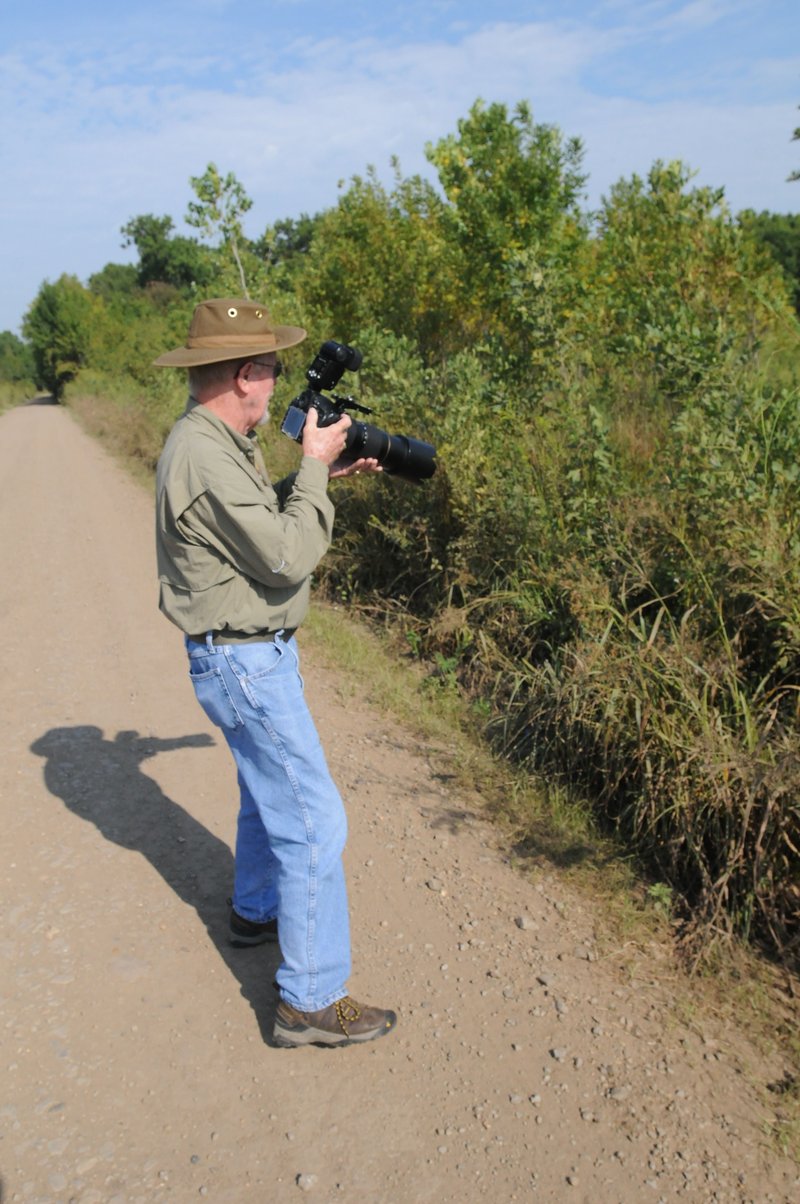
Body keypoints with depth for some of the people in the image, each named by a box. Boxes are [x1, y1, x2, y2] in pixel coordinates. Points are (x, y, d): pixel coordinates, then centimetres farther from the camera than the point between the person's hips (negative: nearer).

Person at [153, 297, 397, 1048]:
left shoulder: (214, 442, 7)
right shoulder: (205, 456, -25)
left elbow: (261, 520, 18)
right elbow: (287, 557, -27)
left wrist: (316, 475, 6)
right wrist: (312, 467, -16)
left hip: (251, 654, 11)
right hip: (244, 664, -11)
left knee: (268, 793, 27)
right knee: (313, 822, -5)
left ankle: (256, 911, 49)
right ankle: (312, 1001, 6)